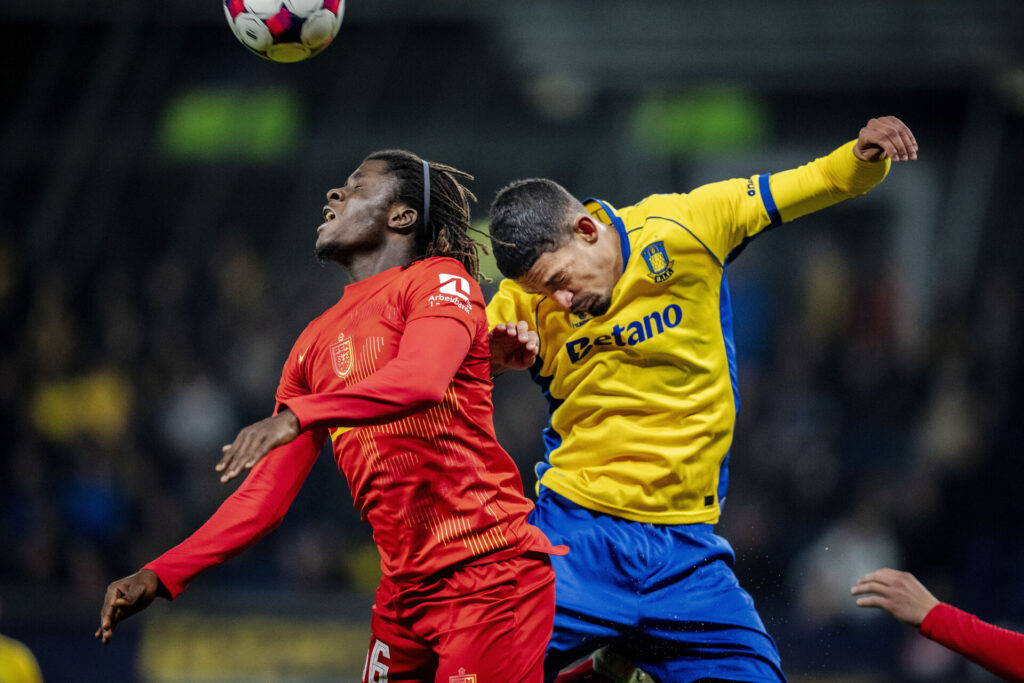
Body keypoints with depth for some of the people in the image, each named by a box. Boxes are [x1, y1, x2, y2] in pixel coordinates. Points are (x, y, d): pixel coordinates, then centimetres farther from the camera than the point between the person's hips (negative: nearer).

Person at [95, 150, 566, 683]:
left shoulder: (440, 280, 0)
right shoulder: (315, 343, 19)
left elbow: (421, 379, -23)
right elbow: (266, 494, 17)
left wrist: (296, 417, -35)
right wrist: (160, 576, 8)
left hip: (489, 576, -7)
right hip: (404, 593, 7)